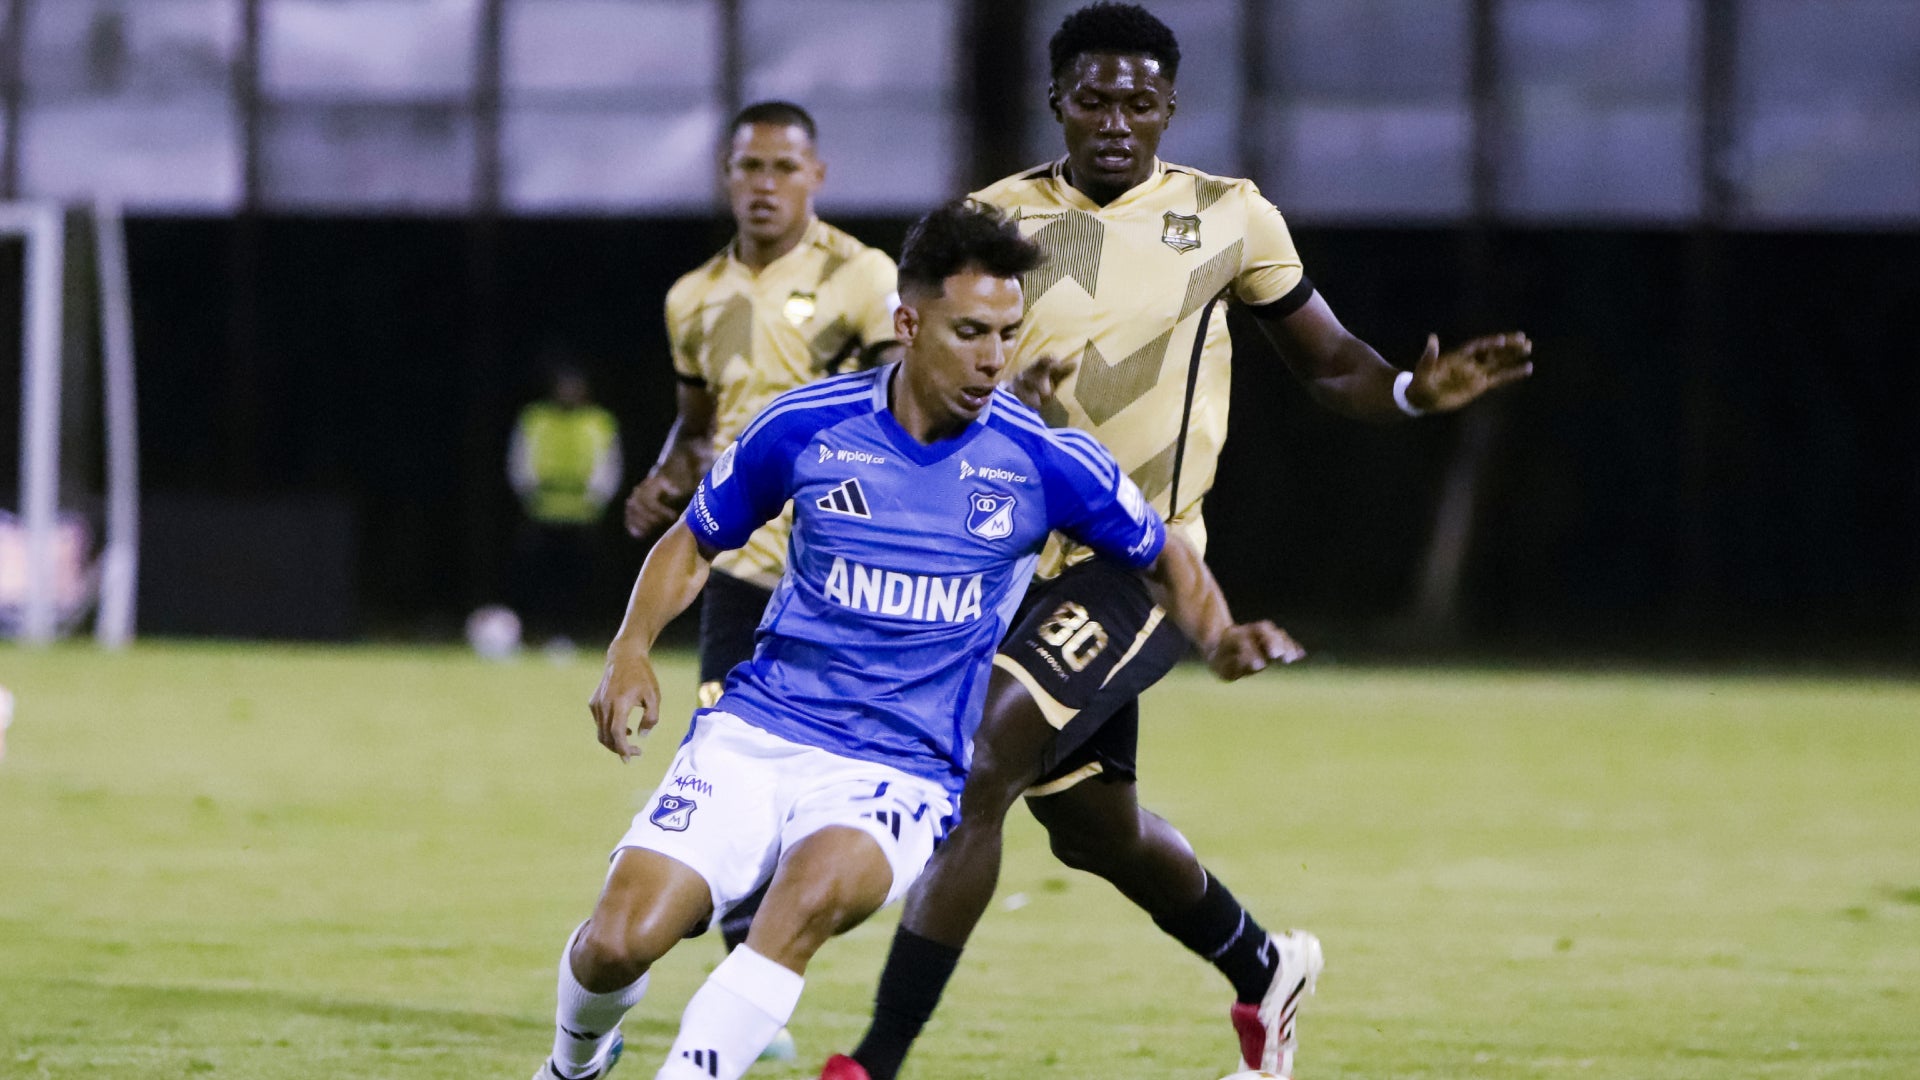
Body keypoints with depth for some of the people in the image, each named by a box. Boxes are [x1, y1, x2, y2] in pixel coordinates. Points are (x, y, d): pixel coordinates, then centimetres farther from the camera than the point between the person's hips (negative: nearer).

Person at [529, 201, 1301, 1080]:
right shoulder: (806, 428, -2)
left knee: (815, 892, -36)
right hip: (755, 734, 1)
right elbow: (695, 542, 14)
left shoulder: (1043, 462, -4)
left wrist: (1218, 639, -8)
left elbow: (1166, 561, 12)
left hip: (903, 771, -1)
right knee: (619, 941, -13)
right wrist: (630, 650, -3)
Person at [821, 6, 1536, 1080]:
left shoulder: (1228, 217, 0)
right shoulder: (996, 218, 3)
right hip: (1013, 553, 4)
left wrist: (1414, 390, -9)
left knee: (981, 761, -22)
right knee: (1094, 830, 18)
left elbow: (1326, 359, 10)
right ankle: (1266, 969, 48)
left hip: (1134, 560, -4)